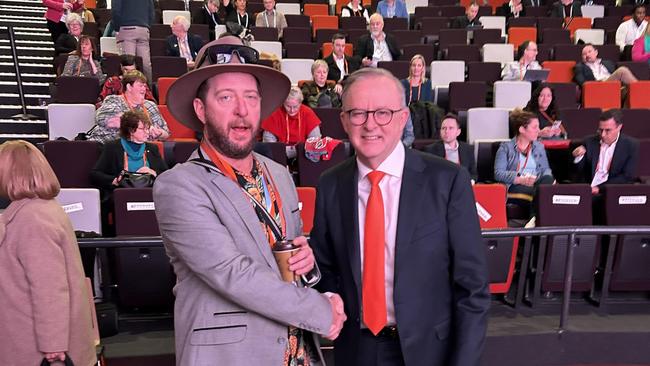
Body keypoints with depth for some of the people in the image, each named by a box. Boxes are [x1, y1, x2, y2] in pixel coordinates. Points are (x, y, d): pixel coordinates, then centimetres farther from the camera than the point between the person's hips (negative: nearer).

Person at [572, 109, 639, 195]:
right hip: (588, 191, 3)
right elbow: (581, 173, 9)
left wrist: (599, 188, -16)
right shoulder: (590, 142, 8)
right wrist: (578, 158, -11)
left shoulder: (631, 145, 0)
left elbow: (628, 177, -6)